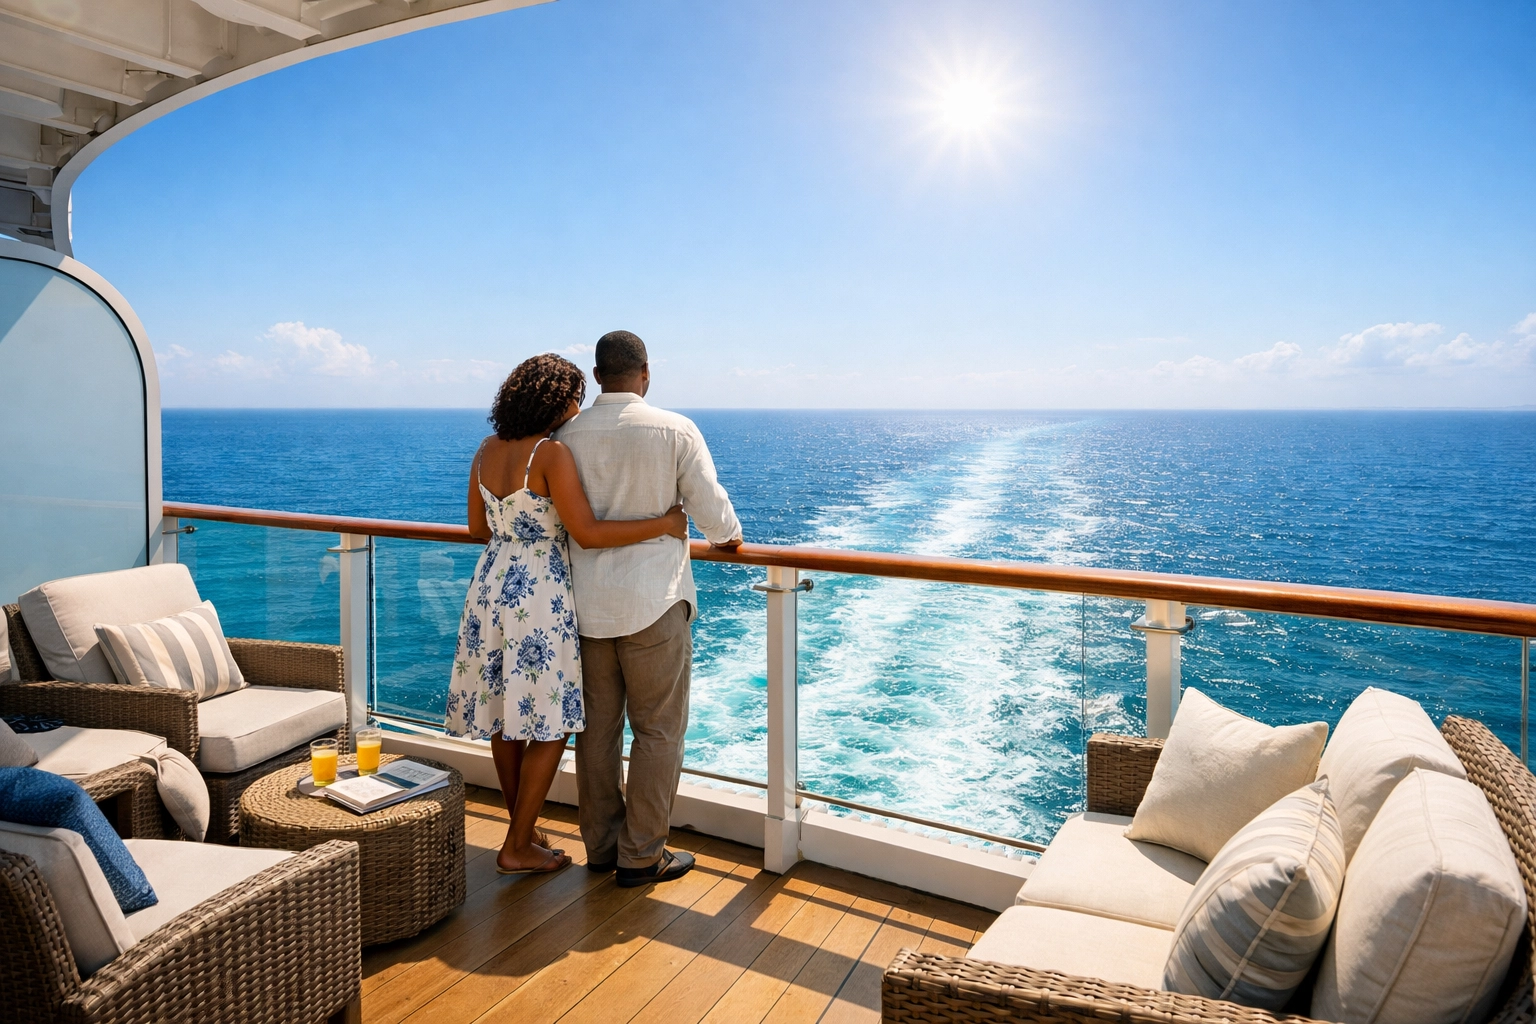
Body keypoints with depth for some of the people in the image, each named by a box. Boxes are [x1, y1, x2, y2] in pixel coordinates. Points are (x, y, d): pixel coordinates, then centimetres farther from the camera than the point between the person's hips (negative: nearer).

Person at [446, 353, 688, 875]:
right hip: (539, 594, -8)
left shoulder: (486, 451, 6)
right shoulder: (552, 454, -17)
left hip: (491, 586, 8)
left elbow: (478, 527, 14)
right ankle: (518, 848, 14)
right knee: (549, 723, 5)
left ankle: (522, 827, 32)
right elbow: (588, 533, -22)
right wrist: (664, 524, -15)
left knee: (504, 716, 17)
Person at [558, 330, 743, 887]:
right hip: (653, 601, -4)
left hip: (586, 603, 4)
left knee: (597, 725, 15)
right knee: (658, 730, 7)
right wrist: (730, 536, 13)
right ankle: (641, 855, 15)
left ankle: (600, 843, 28)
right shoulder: (675, 430, -10)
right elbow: (711, 511, -9)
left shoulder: (568, 435, 0)